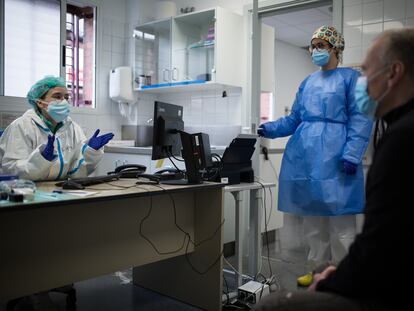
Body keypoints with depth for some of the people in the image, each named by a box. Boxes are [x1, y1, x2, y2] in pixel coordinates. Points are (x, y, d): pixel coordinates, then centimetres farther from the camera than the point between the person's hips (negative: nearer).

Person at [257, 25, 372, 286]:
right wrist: (270, 129, 4)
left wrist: (351, 154, -17)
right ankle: (318, 269, 24)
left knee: (340, 219, -3)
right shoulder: (307, 83, 20)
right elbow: (294, 119, 19)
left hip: (334, 157, -6)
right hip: (305, 157, 6)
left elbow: (360, 119, -5)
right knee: (312, 218, 11)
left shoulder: (350, 77, 4)